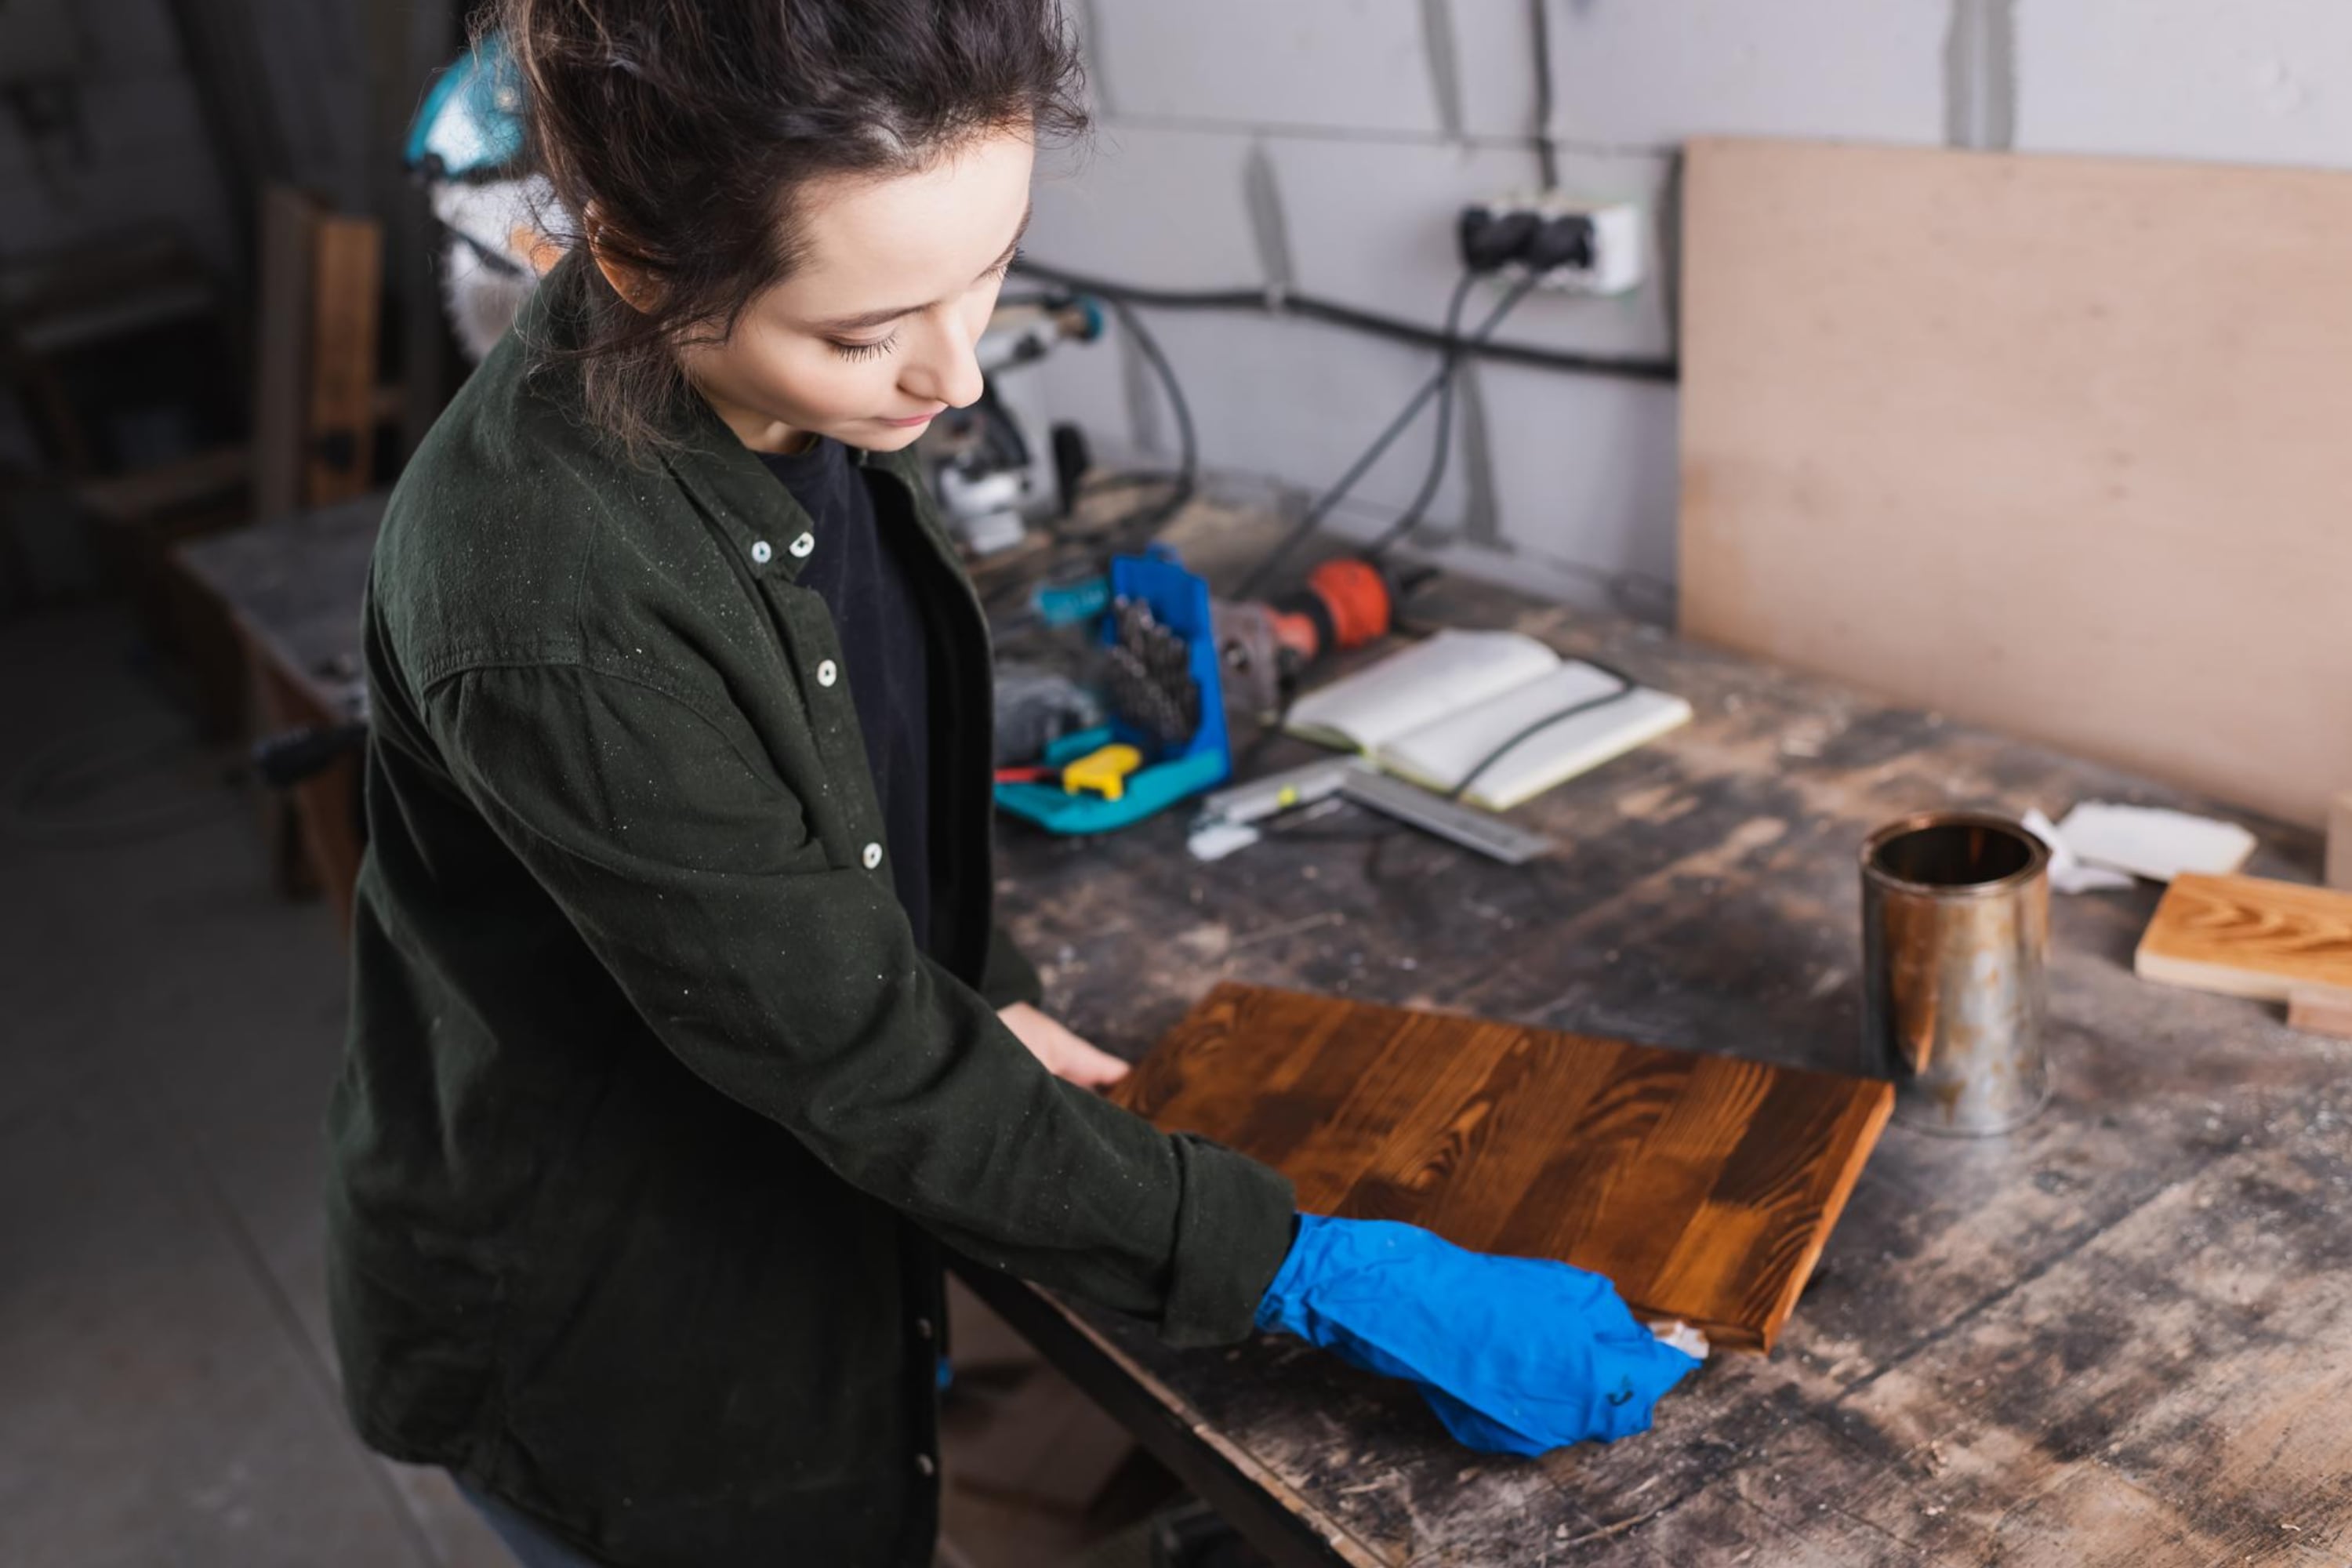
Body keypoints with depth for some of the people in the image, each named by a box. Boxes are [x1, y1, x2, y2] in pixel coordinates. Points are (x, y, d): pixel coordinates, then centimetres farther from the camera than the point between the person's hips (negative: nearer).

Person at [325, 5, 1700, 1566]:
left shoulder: (800, 406, -12)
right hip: (608, 1349, -7)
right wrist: (1314, 1275, -24)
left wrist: (978, 993, 5)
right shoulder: (547, 610, -36)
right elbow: (857, 1059, -29)